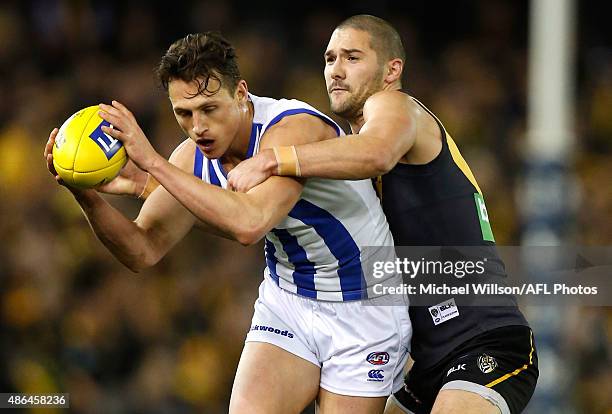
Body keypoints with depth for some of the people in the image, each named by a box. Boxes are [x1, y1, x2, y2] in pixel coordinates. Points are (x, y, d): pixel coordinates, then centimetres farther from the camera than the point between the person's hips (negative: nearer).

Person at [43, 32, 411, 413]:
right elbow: (143, 251, -2)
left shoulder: (294, 130, -29)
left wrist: (153, 163, -44)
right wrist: (87, 196, -20)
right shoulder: (193, 158, -7)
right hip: (286, 302, 5)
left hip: (364, 309, -5)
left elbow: (250, 223, -45)